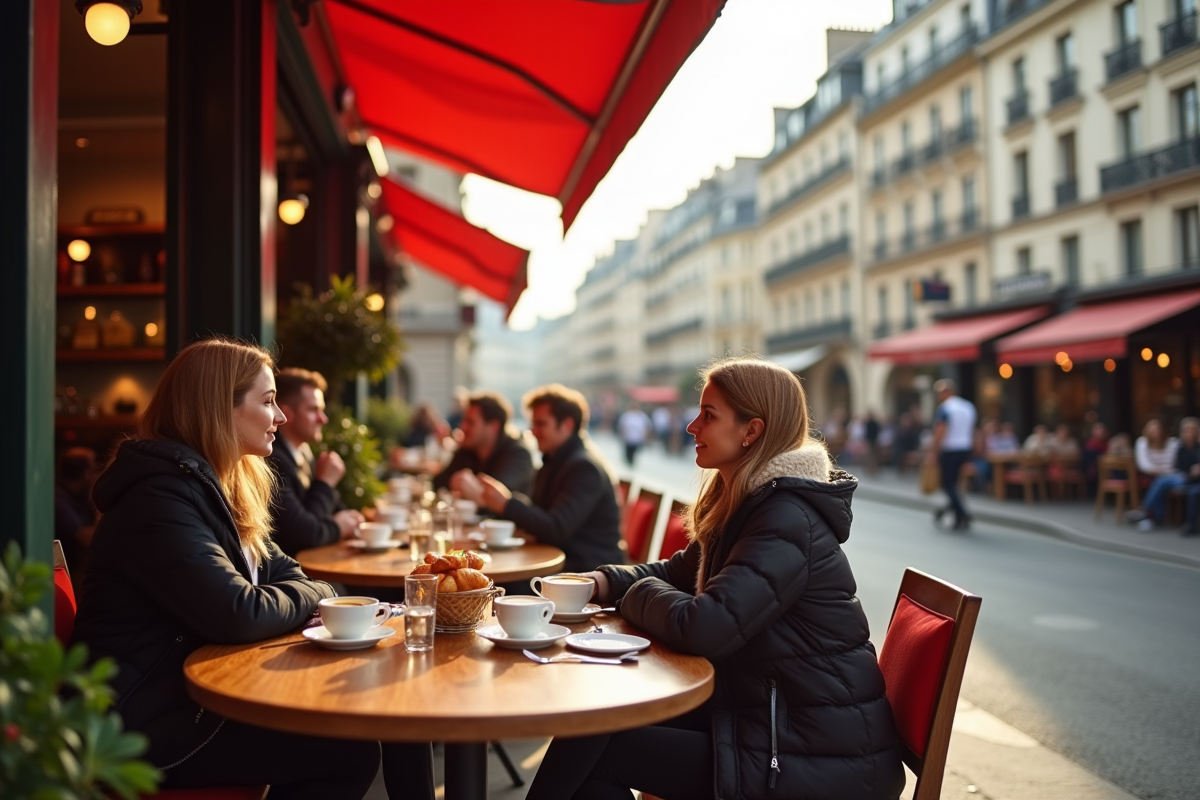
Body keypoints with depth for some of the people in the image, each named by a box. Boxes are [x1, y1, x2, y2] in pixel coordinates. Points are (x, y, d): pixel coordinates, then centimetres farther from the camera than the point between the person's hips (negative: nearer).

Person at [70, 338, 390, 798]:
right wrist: (316, 595, -9)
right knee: (349, 751, -15)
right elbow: (237, 615, -28)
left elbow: (281, 573, 11)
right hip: (145, 723, -9)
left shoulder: (213, 485, 11)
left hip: (197, 690, 9)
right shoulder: (160, 495, -21)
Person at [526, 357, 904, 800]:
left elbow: (704, 629, -29)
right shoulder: (744, 502, 9)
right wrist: (606, 581, 2)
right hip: (763, 715, 9)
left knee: (591, 750, -9)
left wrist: (637, 594, -8)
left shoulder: (788, 519, -21)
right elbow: (678, 571, 21)